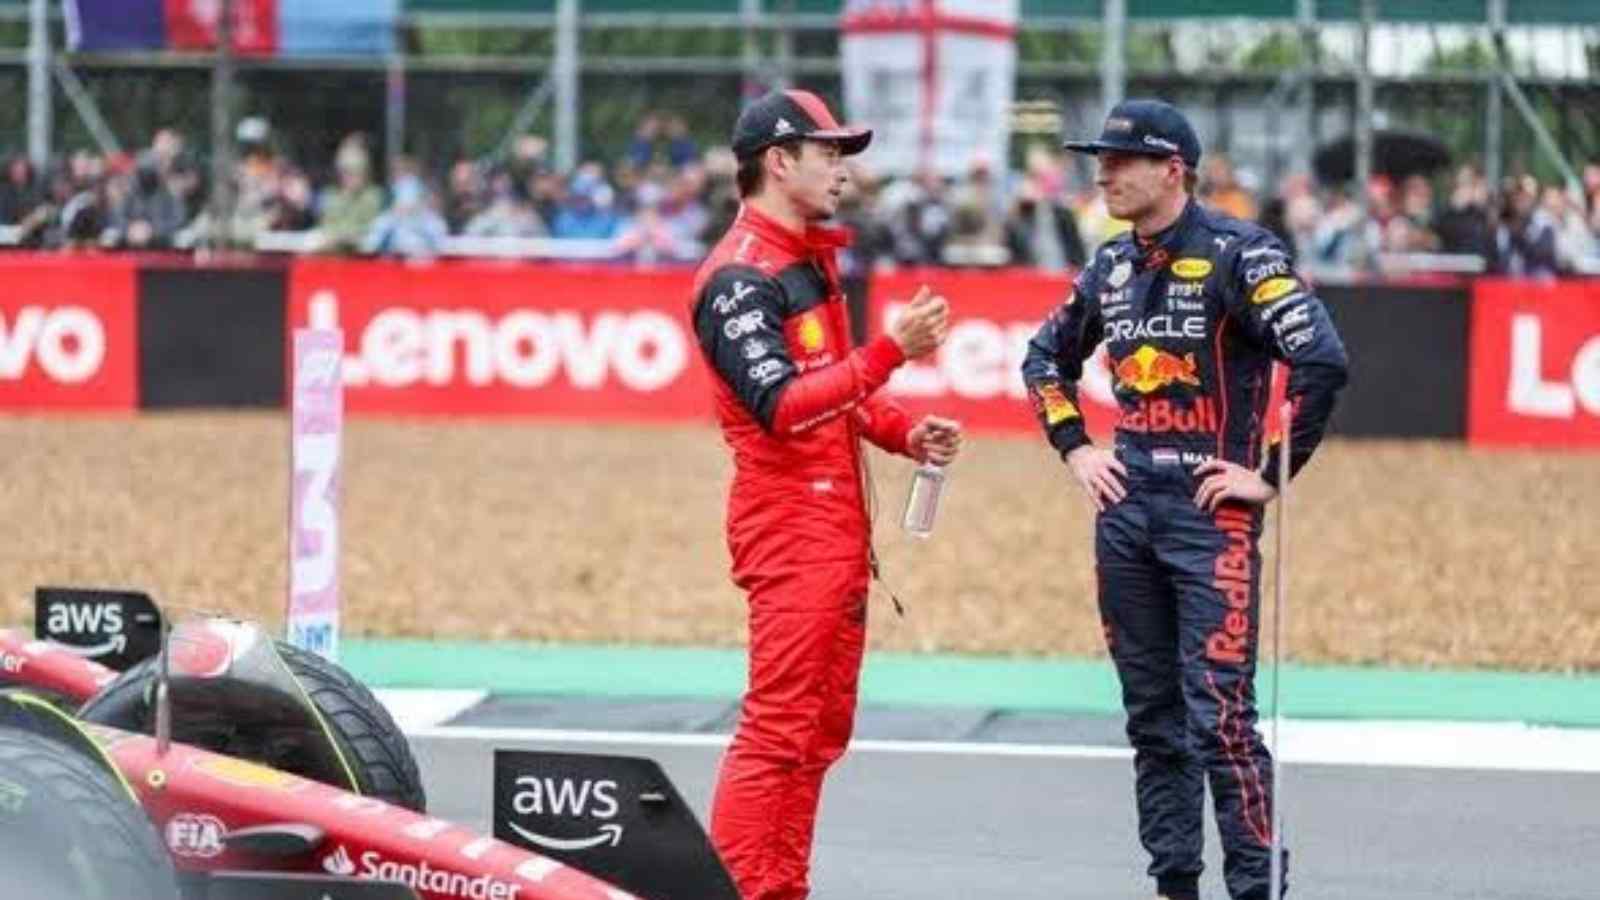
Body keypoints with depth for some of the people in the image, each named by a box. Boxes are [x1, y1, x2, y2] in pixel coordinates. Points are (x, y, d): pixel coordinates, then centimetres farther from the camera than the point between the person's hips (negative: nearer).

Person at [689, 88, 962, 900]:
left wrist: (905, 434, 7)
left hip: (838, 523, 10)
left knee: (822, 729, 12)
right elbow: (781, 407, -24)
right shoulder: (740, 276, -14)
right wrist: (891, 351, -29)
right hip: (789, 521, -10)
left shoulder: (812, 260, 17)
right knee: (777, 729, -11)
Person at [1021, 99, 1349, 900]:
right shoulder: (1113, 265, 11)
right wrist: (1074, 447, 16)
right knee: (1151, 713, 11)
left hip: (1212, 513, -7)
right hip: (1126, 509, 7)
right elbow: (1046, 355, 28)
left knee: (1219, 715, -11)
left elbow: (1322, 362, -19)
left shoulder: (1238, 255, -10)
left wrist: (1273, 474, -15)